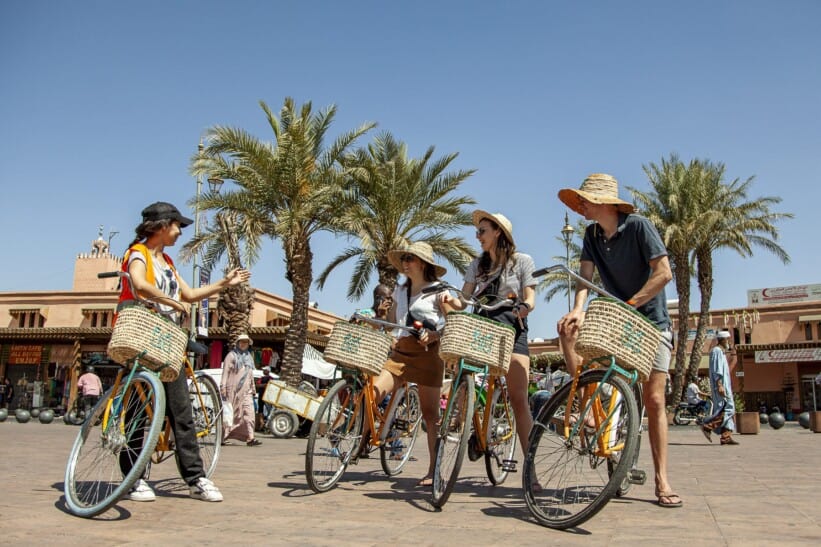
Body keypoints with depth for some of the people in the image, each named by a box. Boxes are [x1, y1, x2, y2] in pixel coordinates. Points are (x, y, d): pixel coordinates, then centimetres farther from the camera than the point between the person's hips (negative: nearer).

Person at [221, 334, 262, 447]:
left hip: (246, 390, 5)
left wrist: (253, 389, 23)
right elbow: (225, 371, -4)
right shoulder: (231, 355, 3)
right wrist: (223, 386, -13)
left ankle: (250, 438, -11)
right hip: (233, 389, -5)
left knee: (249, 412, -7)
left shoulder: (249, 357, 21)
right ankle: (222, 436, 11)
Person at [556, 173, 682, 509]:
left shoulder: (638, 226, -15)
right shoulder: (592, 234, 1)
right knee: (568, 329, -20)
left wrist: (628, 305, -25)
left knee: (653, 400, -8)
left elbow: (663, 272, -21)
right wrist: (578, 309, -26)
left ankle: (662, 482, 1)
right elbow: (585, 275, -7)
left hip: (651, 321, -5)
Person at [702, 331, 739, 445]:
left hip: (724, 385, 10)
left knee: (727, 410, 5)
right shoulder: (717, 351, -8)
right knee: (728, 409, -15)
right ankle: (708, 427, -15)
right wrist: (720, 385, -24)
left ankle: (726, 436, 3)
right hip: (721, 385, -10)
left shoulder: (721, 352, 23)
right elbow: (716, 370, -19)